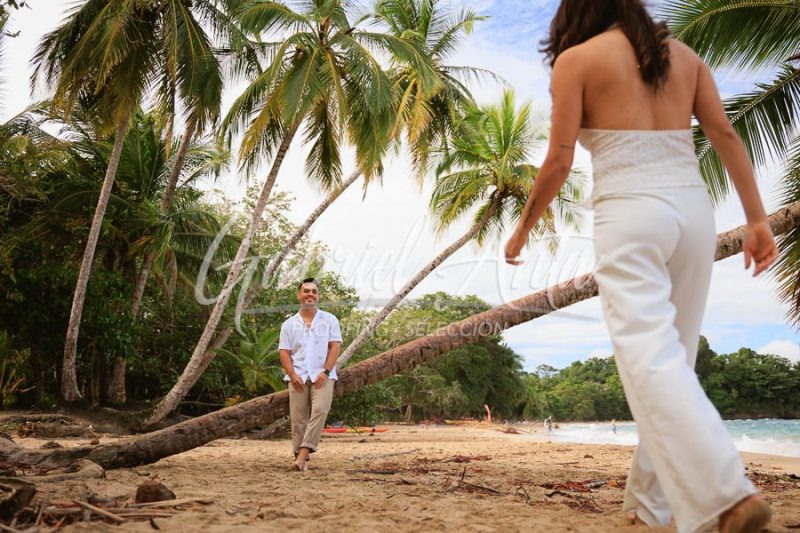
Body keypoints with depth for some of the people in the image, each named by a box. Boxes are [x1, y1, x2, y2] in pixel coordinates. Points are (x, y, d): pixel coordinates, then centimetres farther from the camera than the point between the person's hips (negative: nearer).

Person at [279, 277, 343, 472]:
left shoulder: (329, 320, 9)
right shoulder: (289, 324, 13)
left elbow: (335, 347, 2)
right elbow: (284, 353, 7)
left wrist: (326, 372, -10)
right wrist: (293, 375, -7)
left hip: (322, 376, -2)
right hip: (299, 377, 2)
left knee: (320, 410, -22)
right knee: (298, 418, -2)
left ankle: (303, 453, -25)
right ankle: (300, 458, 6)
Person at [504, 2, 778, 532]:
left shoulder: (576, 58, 3)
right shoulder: (684, 55, 16)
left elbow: (559, 162, -3)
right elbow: (728, 137, 8)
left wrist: (523, 227, 10)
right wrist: (757, 220, 8)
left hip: (630, 214, -6)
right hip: (692, 210, 6)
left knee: (652, 359, -10)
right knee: (674, 355, 12)